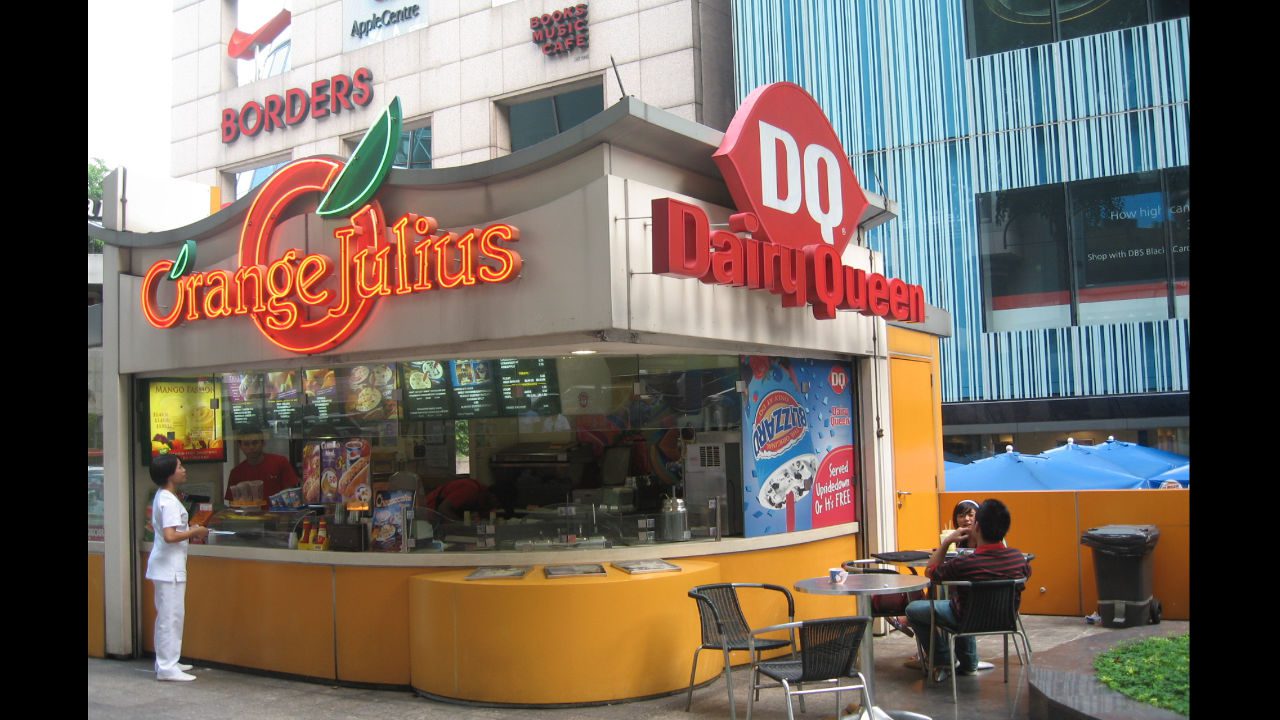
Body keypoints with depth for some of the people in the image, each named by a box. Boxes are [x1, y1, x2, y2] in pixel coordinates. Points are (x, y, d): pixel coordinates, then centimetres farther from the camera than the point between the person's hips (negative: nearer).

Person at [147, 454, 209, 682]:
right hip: (169, 568, -10)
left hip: (167, 566, 10)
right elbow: (170, 536, -28)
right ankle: (167, 668, 1)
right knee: (171, 617, -4)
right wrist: (194, 532, -15)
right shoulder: (169, 501, -20)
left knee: (167, 616, 17)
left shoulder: (163, 497, 11)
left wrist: (190, 531, 9)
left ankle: (167, 662, 26)